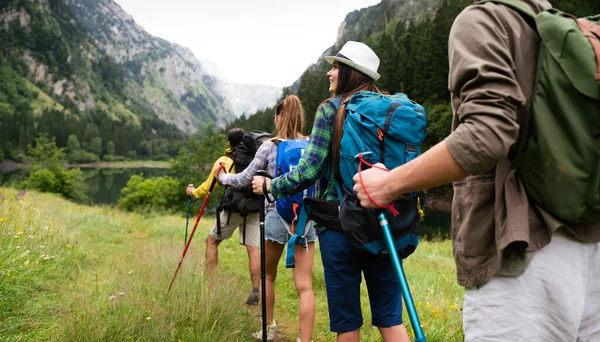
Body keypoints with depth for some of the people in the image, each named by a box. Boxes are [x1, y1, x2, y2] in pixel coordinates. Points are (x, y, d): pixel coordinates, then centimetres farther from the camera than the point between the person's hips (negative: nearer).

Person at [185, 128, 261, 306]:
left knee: (212, 240, 16)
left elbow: (208, 186, 3)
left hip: (234, 208, -3)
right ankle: (255, 292, 3)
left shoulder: (224, 161, 0)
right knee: (253, 248, 4)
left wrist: (193, 192, 20)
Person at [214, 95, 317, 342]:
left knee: (268, 276, 21)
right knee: (304, 286, -1)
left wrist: (222, 177, 23)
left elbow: (244, 179, 5)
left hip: (277, 215, -1)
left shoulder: (269, 147, -2)